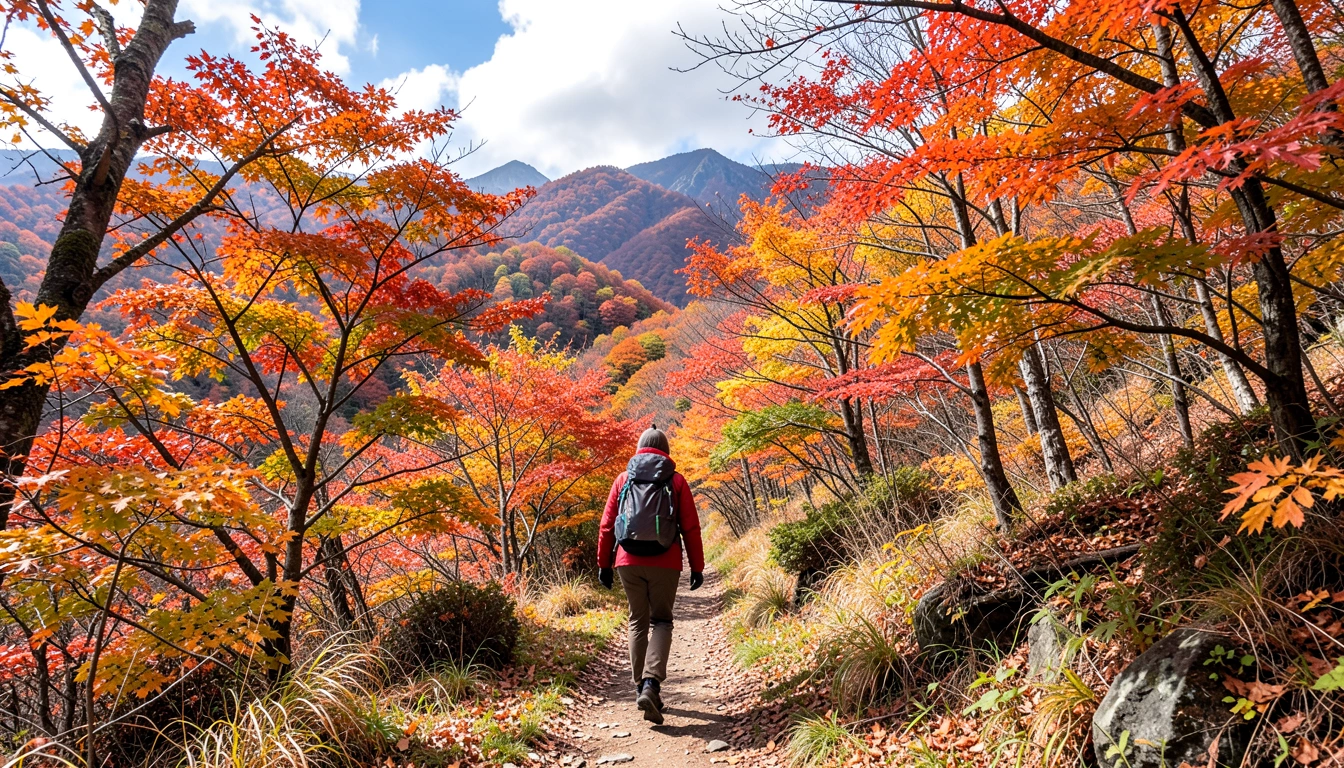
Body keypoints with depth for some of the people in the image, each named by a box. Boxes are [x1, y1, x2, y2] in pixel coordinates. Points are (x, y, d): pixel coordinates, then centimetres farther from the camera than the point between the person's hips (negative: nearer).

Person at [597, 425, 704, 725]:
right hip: (665, 562, -2)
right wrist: (697, 567, 7)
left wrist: (604, 564, 13)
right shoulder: (676, 480, 5)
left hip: (629, 562, 2)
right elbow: (691, 528, 2)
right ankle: (651, 684, -12)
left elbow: (606, 525, 7)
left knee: (638, 621, 16)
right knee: (661, 621, 7)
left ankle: (641, 687, 18)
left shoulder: (624, 479, 10)